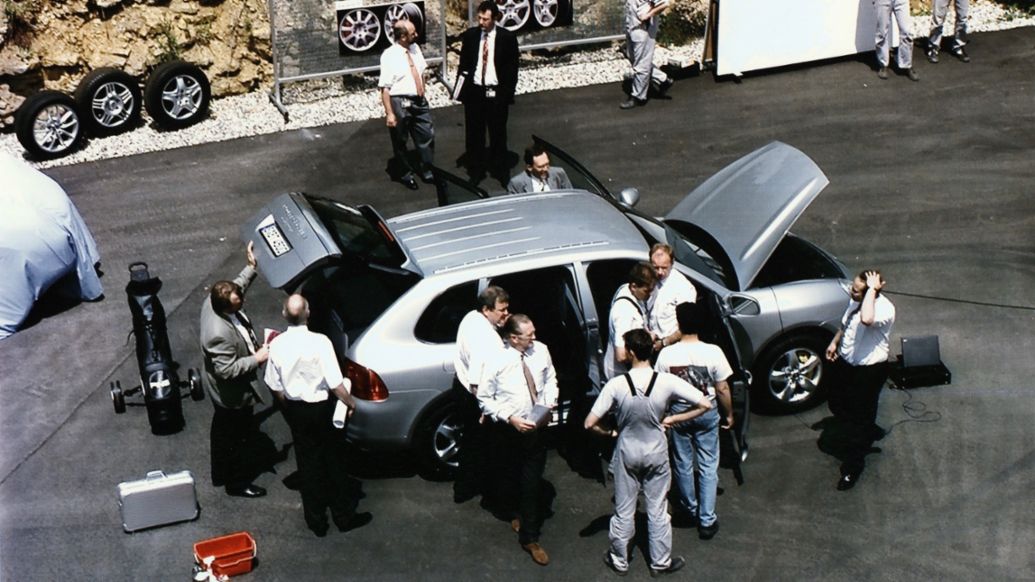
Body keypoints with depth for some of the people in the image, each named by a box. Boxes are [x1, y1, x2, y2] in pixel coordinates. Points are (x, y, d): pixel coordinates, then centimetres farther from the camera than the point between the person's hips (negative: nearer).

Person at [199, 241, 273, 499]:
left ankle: (221, 474, 50)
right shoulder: (219, 334, -42)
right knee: (241, 437, 13)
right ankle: (237, 483, 34)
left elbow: (237, 286, 7)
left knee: (223, 432, 29)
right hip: (234, 395, -10)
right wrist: (257, 359, -26)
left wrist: (251, 267, 1)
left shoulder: (213, 301, -15)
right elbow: (227, 370, -34)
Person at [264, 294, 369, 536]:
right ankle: (344, 516, 25)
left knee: (308, 464, 16)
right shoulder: (320, 342, -23)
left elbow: (276, 386, 0)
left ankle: (316, 520, 25)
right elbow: (336, 383, -20)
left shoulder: (277, 344, -10)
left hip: (295, 410, 4)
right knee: (334, 462, 13)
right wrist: (350, 403, -3)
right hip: (322, 408, -4)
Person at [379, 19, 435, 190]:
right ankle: (406, 173, 30)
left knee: (426, 135, 13)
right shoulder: (389, 56, -19)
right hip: (400, 103, -6)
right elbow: (385, 87, -19)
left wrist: (423, 93, 15)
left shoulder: (415, 48, 0)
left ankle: (426, 170, 31)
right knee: (400, 141, 11)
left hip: (419, 100, 6)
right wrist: (389, 113, -20)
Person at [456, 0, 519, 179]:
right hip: (474, 91, 2)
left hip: (496, 92, -2)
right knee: (474, 133, 10)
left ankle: (499, 170, 24)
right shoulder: (470, 35, 0)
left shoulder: (507, 38, -7)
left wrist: (508, 92, -7)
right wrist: (461, 88, 1)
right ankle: (475, 170, 22)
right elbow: (463, 63, 7)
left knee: (498, 133, 10)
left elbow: (512, 68, -3)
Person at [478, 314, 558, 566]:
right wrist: (510, 418, -21)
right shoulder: (497, 361, -21)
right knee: (510, 476, 21)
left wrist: (550, 402, -9)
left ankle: (529, 538, 13)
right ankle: (515, 513, 51)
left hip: (536, 426, 2)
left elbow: (550, 378, 7)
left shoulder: (541, 350, -11)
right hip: (508, 429, -2)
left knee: (532, 482, 2)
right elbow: (485, 398, -13)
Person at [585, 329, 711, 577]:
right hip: (656, 453, 0)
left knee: (624, 509, 16)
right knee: (657, 510, 16)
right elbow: (705, 405, -16)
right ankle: (661, 561, 30)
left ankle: (620, 560, 32)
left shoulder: (616, 385, -23)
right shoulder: (667, 382, -20)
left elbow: (589, 423, -20)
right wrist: (672, 419, -5)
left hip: (627, 452, 0)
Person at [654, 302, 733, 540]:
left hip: (678, 412, 1)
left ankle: (690, 508, 37)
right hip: (707, 413, -1)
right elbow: (723, 389, -9)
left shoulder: (667, 354, -16)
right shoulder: (713, 352, -18)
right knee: (708, 466, 9)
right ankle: (707, 520, 10)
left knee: (683, 464, 20)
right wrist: (729, 413, 7)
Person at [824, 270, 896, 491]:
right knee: (837, 406, 25)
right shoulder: (855, 300, -5)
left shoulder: (884, 309, -29)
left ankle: (852, 468, 24)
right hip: (844, 362, 8)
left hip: (869, 371, -8)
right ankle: (870, 433, 51)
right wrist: (834, 342, 11)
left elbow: (866, 319, -53)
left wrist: (872, 290, -44)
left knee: (860, 418, 7)